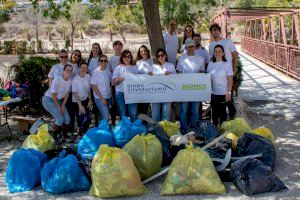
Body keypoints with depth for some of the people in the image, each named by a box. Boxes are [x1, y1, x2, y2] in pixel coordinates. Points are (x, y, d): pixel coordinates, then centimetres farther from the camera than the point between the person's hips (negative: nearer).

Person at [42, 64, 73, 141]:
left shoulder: (70, 81, -9)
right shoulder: (57, 80, -27)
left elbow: (67, 94, 2)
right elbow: (54, 96, -20)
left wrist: (63, 106, -4)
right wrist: (59, 107, -14)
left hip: (59, 100, 6)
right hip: (48, 100, -6)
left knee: (67, 119, -3)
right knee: (60, 119, -18)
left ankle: (64, 136, 15)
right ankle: (55, 137, -1)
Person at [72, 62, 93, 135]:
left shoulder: (88, 77, -4)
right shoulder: (75, 79, -18)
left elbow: (89, 90, 6)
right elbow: (75, 94, -16)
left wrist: (90, 100, 2)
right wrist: (80, 106, -17)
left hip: (86, 100, 5)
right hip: (77, 102, -5)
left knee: (89, 117, 6)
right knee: (82, 119, -4)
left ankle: (85, 132, 30)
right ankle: (80, 133, 21)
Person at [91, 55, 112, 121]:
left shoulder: (108, 71, 2)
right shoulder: (95, 72, -10)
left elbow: (111, 83, 9)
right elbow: (94, 87, -10)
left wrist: (112, 96, 4)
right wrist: (102, 98, -13)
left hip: (108, 97, 5)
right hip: (99, 98, -5)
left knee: (105, 116, 11)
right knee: (106, 117, -13)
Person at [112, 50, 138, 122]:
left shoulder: (135, 68, 12)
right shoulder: (118, 68, 5)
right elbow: (113, 82, 0)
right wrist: (120, 79, -18)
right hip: (121, 93, -1)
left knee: (133, 114, -3)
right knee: (123, 114, 5)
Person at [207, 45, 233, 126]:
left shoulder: (226, 64, -5)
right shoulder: (210, 64, 5)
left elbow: (230, 80, -6)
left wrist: (229, 92, -12)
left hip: (223, 93, -3)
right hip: (213, 93, 3)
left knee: (222, 111, 6)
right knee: (214, 111, 11)